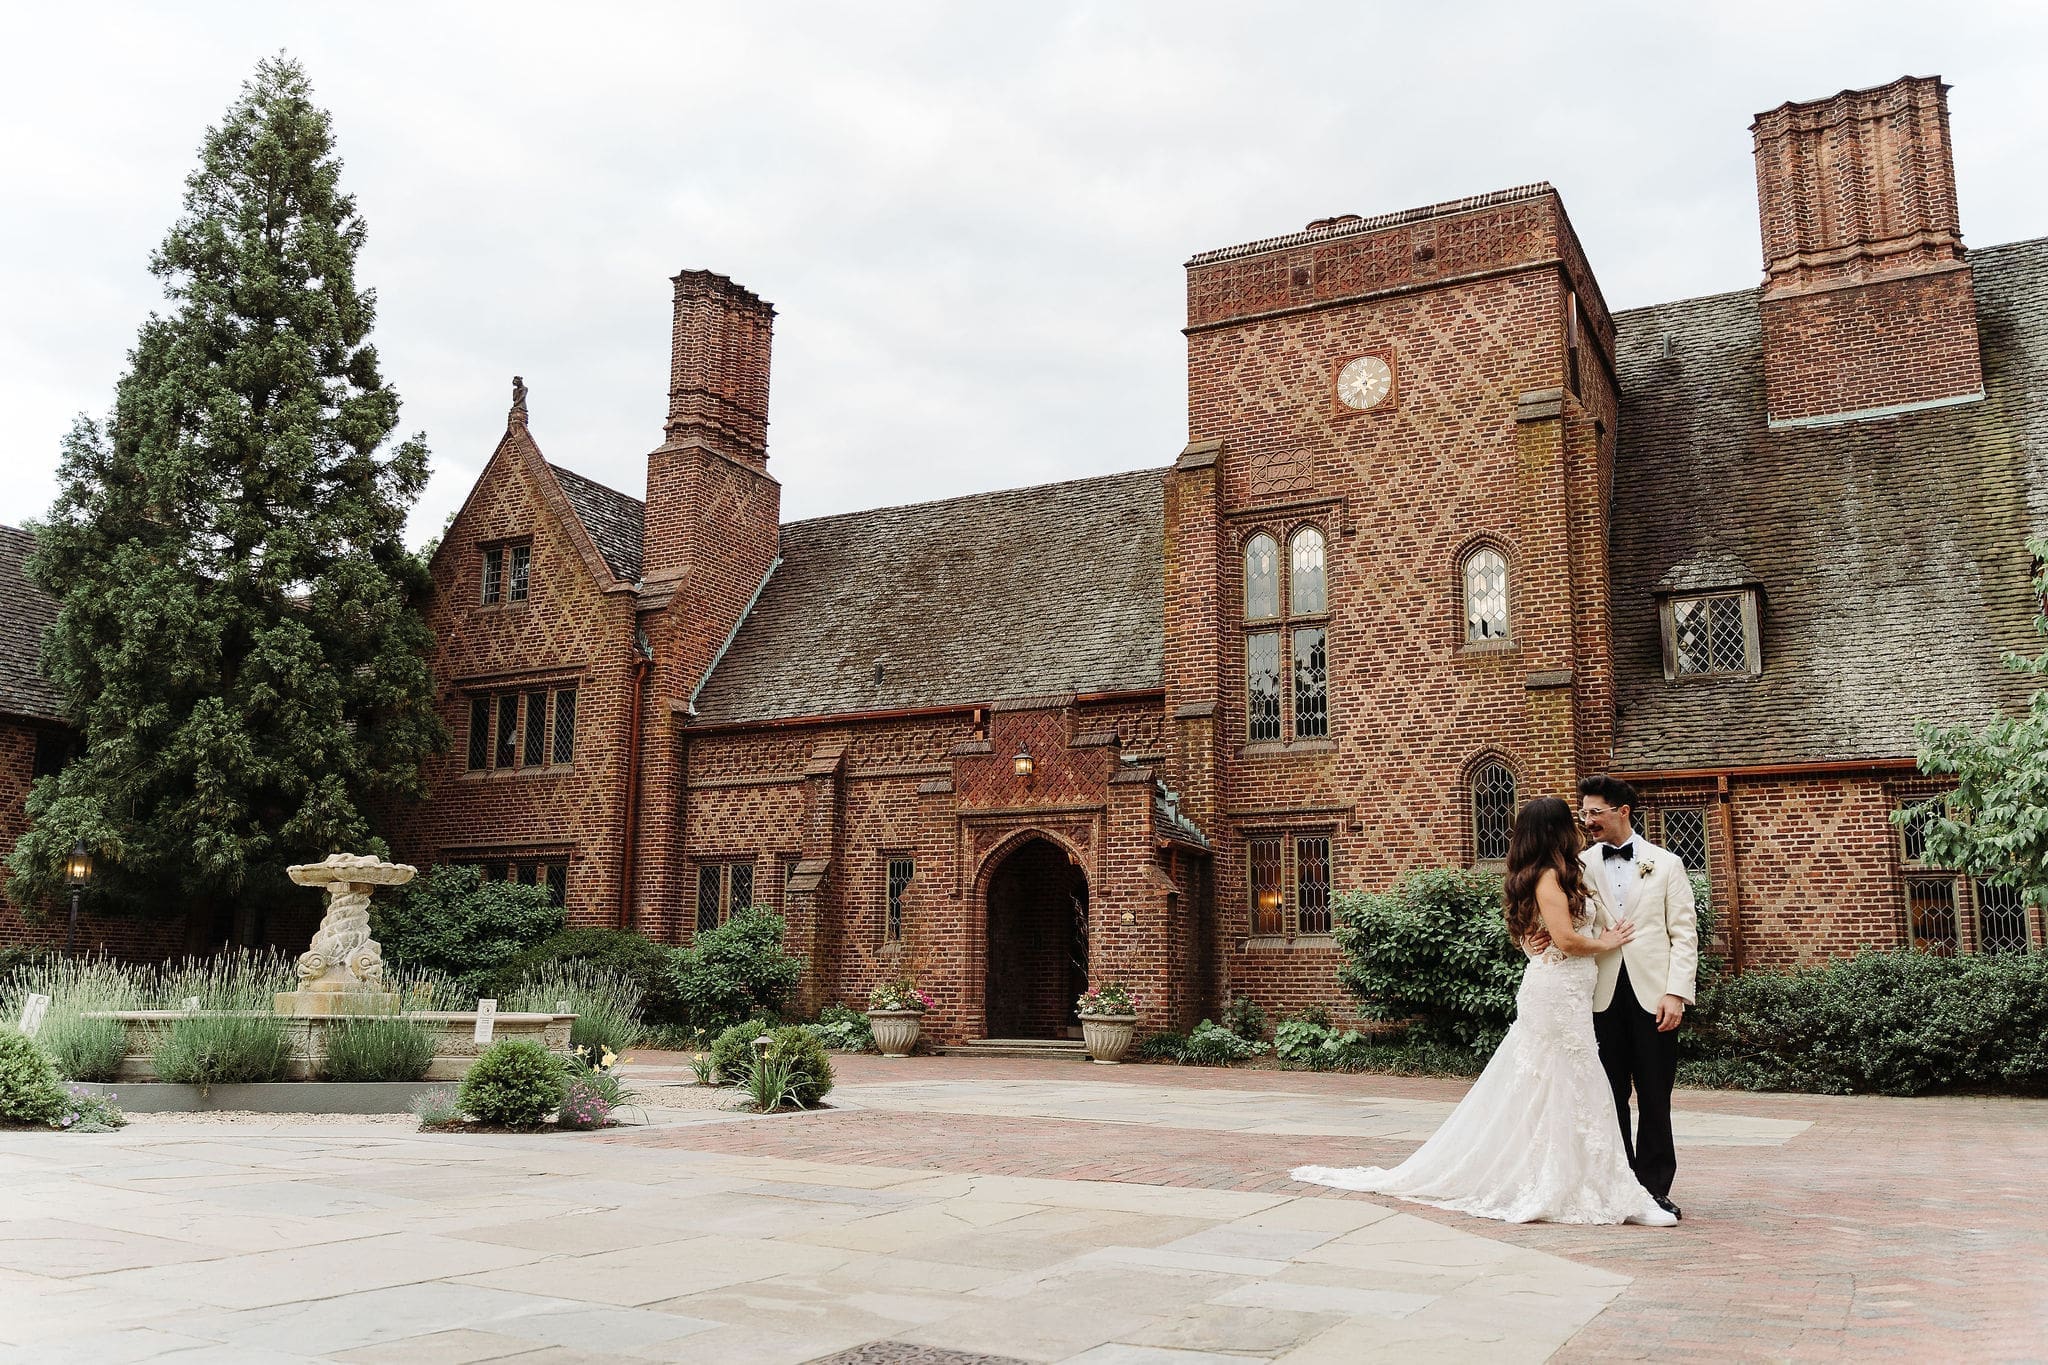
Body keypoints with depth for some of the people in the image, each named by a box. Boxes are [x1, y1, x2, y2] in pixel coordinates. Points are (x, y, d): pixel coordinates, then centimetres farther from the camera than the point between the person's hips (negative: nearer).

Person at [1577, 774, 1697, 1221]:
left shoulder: (1666, 864, 7)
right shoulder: (1582, 865, 9)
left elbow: (1684, 933, 3)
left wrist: (1675, 992, -8)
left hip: (1652, 995, -1)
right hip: (1604, 996, 1)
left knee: (1655, 1099, 3)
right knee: (1610, 1096, 5)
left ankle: (1654, 1189, 11)